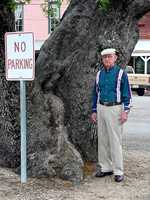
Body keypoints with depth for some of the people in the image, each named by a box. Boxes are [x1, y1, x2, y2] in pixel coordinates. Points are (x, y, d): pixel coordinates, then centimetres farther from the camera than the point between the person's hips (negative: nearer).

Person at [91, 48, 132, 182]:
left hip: (115, 109, -5)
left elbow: (127, 94, -5)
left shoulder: (121, 73, -3)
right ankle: (105, 168, 17)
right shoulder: (99, 74, 12)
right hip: (101, 109, 5)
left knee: (115, 141, -7)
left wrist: (125, 111, -13)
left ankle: (118, 171, -2)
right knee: (102, 140, 8)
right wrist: (94, 111, 13)